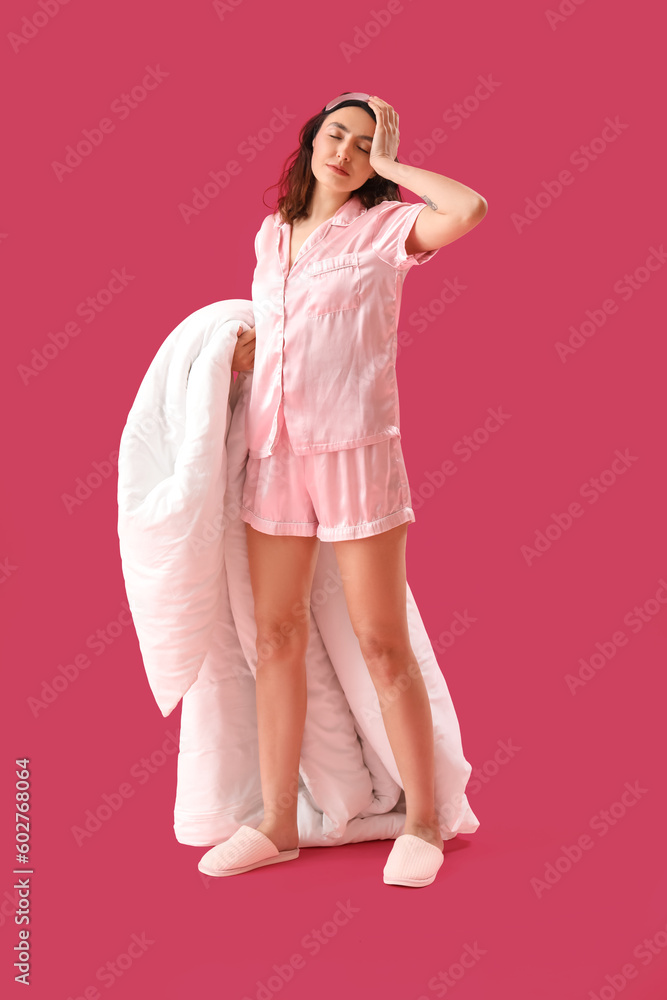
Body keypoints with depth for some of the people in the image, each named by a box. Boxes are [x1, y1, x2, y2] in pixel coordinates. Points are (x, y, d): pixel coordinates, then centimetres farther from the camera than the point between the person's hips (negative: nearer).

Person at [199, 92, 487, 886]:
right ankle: (277, 821, 17)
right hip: (273, 449, 6)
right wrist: (247, 348, 9)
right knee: (277, 634, 7)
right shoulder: (271, 234, 15)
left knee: (382, 642, -1)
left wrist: (389, 166, -6)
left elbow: (471, 209, -21)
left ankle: (422, 820, 12)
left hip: (354, 446, -5)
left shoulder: (384, 227, -1)